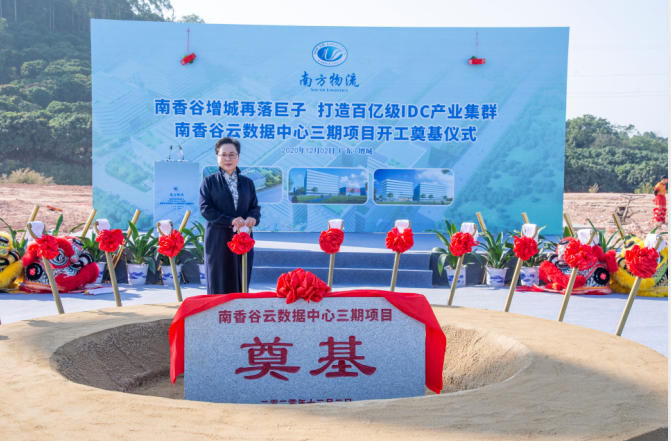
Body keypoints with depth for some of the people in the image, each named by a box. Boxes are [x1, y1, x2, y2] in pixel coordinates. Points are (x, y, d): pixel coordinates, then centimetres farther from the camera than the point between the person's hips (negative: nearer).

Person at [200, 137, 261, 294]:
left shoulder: (247, 182, 13)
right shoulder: (209, 182, 4)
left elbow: (255, 206, 10)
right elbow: (205, 209, -6)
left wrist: (252, 218, -15)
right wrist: (230, 220, -18)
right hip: (219, 241, -3)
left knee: (242, 284, 5)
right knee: (220, 286, -1)